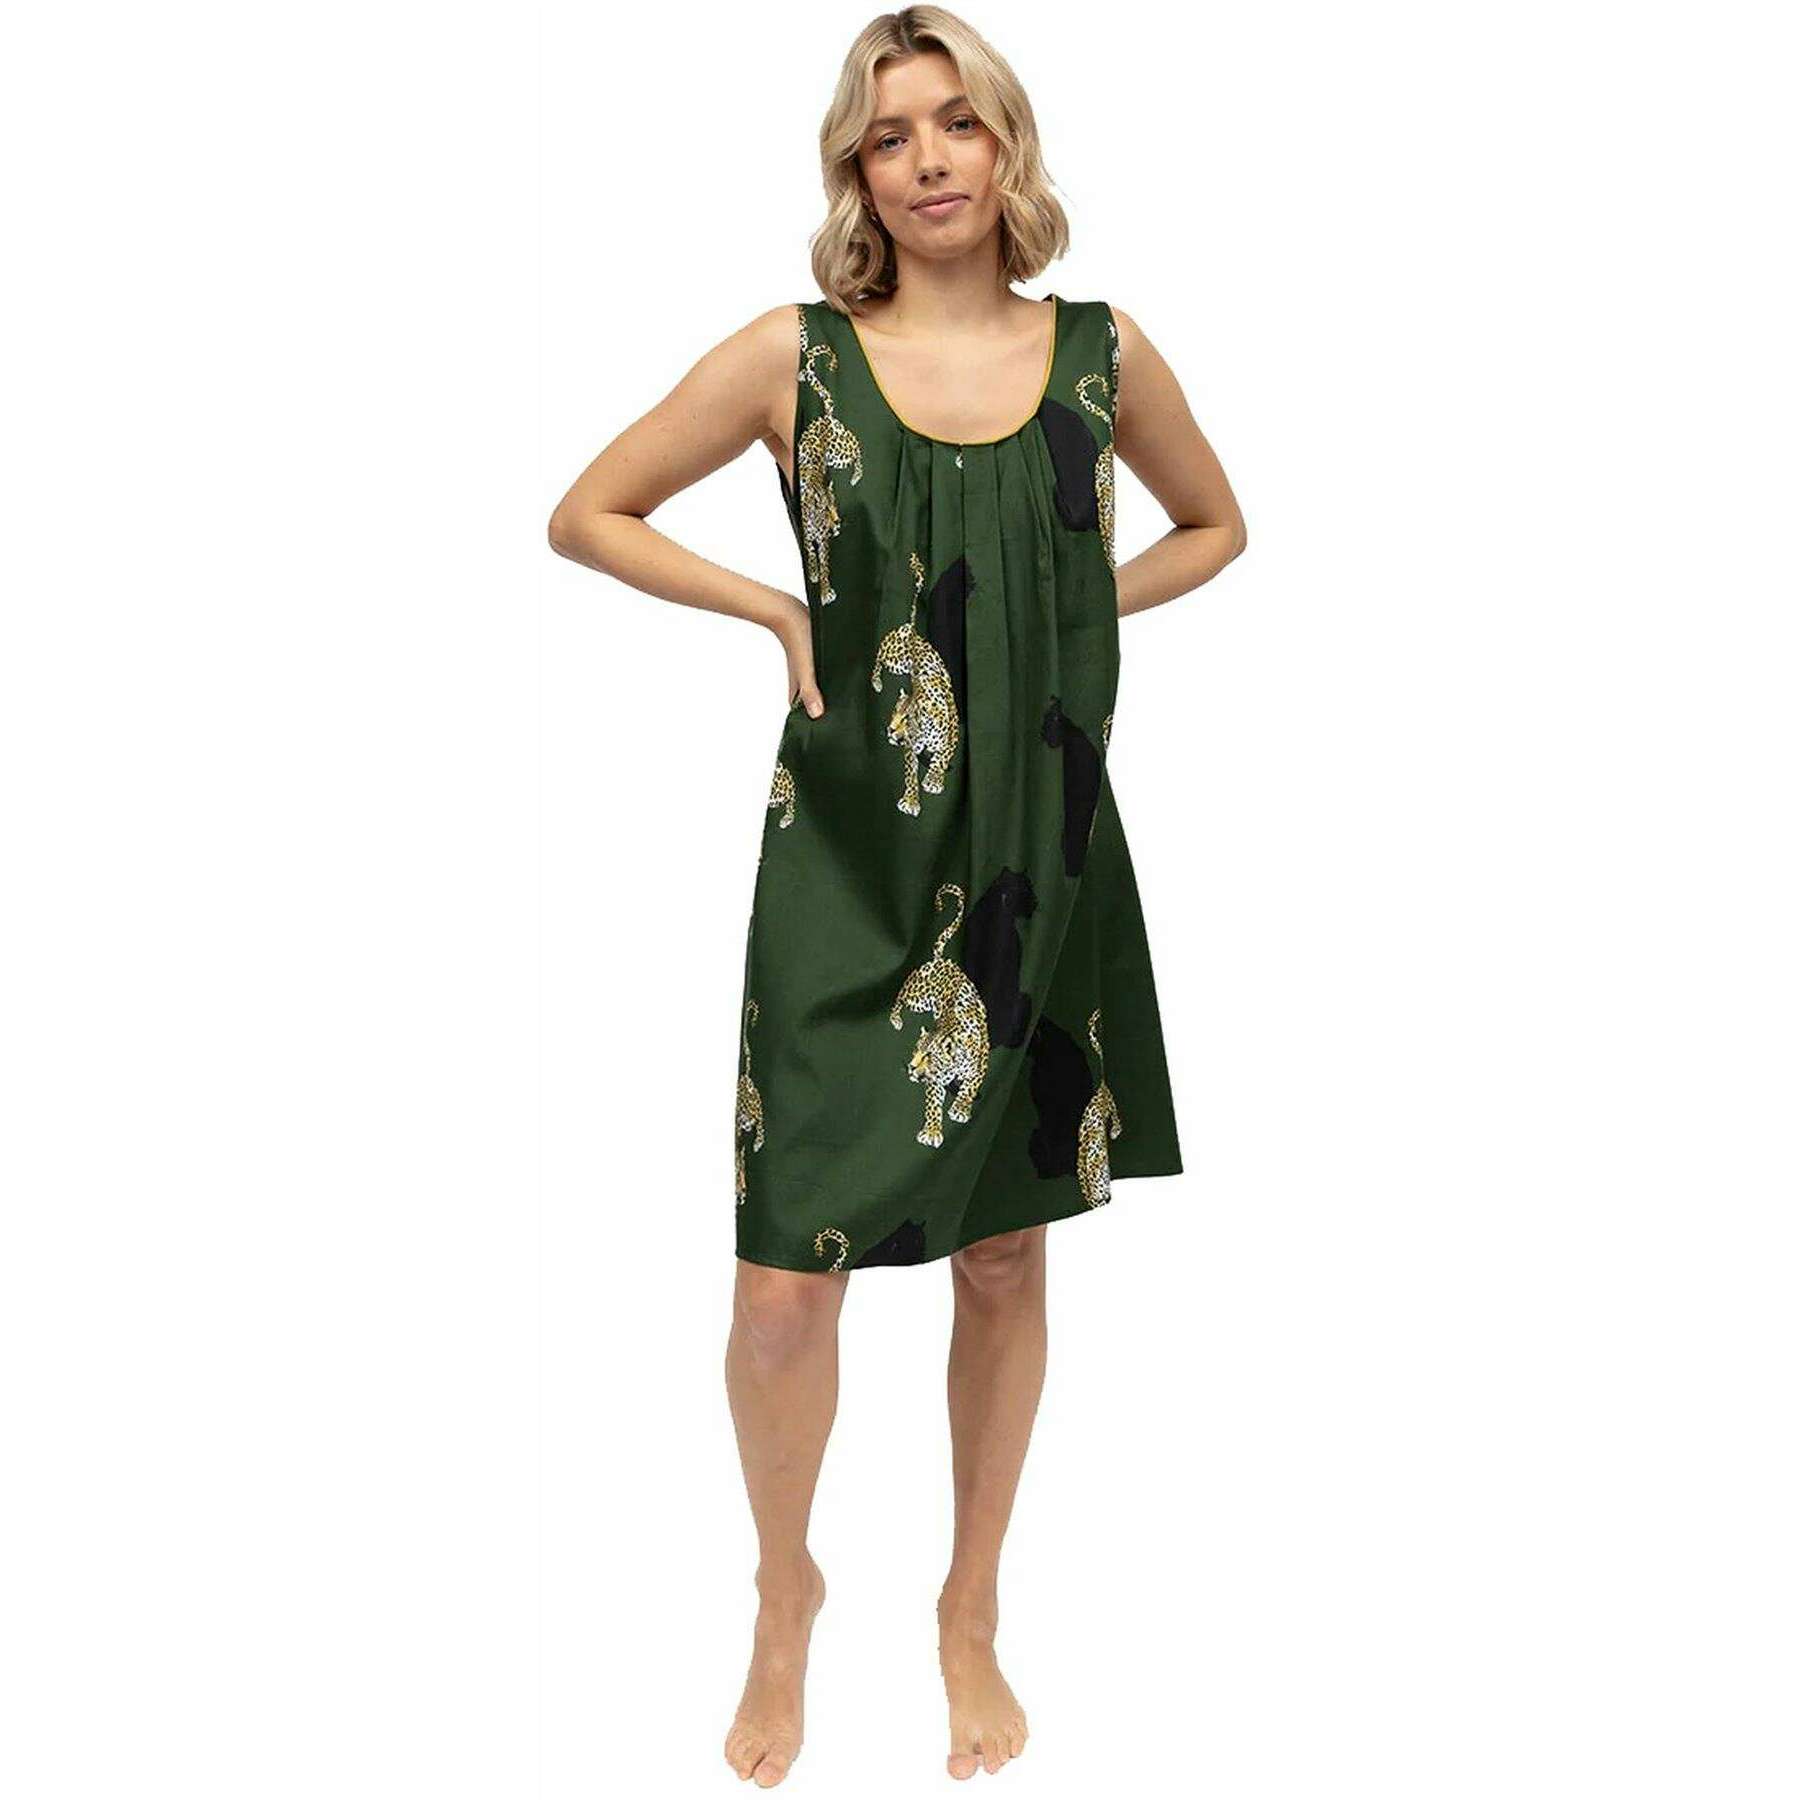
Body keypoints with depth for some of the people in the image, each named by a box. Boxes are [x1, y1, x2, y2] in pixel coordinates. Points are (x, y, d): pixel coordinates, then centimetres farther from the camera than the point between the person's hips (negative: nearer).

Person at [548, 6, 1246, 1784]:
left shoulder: (1104, 356, 3)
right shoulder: (795, 357, -2)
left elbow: (1214, 526, 20)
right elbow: (587, 515, 6)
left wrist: (1079, 606, 4)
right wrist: (786, 612, -3)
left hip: (1043, 866, 2)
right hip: (848, 865, -2)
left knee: (1005, 1258, 13)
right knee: (788, 1285, -3)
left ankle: (972, 1612, 34)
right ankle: (785, 1595, 28)